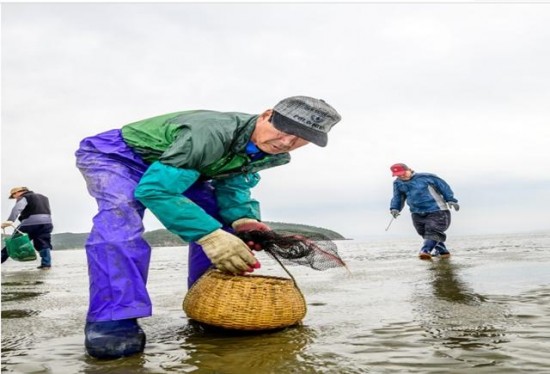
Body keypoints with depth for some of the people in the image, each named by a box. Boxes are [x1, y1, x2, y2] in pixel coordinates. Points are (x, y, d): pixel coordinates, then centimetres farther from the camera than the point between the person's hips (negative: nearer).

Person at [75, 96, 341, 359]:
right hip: (113, 155, -7)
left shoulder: (271, 154, -12)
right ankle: (113, 320, -34)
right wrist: (209, 234, -48)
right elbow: (155, 189, -41)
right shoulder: (212, 133, -41)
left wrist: (241, 218, -25)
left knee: (218, 219, -5)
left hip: (175, 167, 7)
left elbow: (231, 185, -3)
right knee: (121, 215, -34)